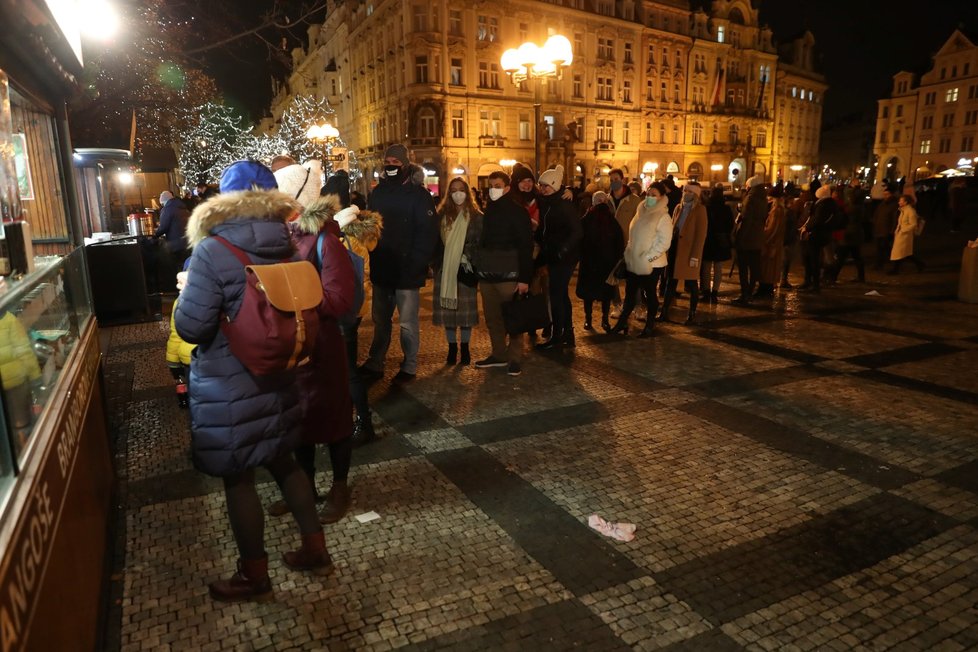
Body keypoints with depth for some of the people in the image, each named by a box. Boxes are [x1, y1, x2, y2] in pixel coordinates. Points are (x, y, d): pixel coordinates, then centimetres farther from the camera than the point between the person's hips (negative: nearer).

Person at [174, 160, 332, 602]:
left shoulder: (213, 251, -19)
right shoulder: (286, 244, -2)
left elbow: (191, 327, -16)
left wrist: (187, 291, 3)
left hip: (228, 387, -5)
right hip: (277, 377, 6)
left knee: (237, 478, 11)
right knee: (282, 461, 22)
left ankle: (254, 576, 28)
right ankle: (315, 549, 33)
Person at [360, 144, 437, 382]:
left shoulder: (419, 195, -7)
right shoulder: (378, 192, 10)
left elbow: (427, 234, -12)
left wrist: (414, 265, -18)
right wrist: (372, 256, 2)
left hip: (406, 272, -5)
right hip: (381, 270, 6)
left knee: (407, 323, 3)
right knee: (380, 320, 15)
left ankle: (409, 367, 17)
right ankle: (374, 363, 26)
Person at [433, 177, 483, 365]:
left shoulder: (476, 216, 3)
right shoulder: (442, 214, 9)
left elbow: (480, 242, 0)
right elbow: (436, 241, 8)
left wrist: (467, 257, -12)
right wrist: (436, 264, 0)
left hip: (465, 269, -2)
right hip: (445, 270, 2)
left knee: (465, 310, 1)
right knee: (447, 309, 4)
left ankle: (465, 348, 14)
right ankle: (452, 348, 16)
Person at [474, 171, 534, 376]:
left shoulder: (518, 211, -6)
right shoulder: (487, 210, 12)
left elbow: (526, 246, -12)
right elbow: (482, 241, 15)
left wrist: (524, 278, -18)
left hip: (509, 275, -6)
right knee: (492, 318, 11)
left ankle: (515, 359, 9)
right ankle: (498, 354, 23)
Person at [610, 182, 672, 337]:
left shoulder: (663, 217, -11)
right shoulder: (642, 211, 9)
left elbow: (664, 242, -17)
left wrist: (648, 257, -20)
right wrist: (629, 251, 9)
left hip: (652, 264, -6)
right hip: (633, 262, 6)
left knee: (650, 293, 7)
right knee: (630, 293, 10)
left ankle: (649, 325, 21)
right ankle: (622, 323, 18)